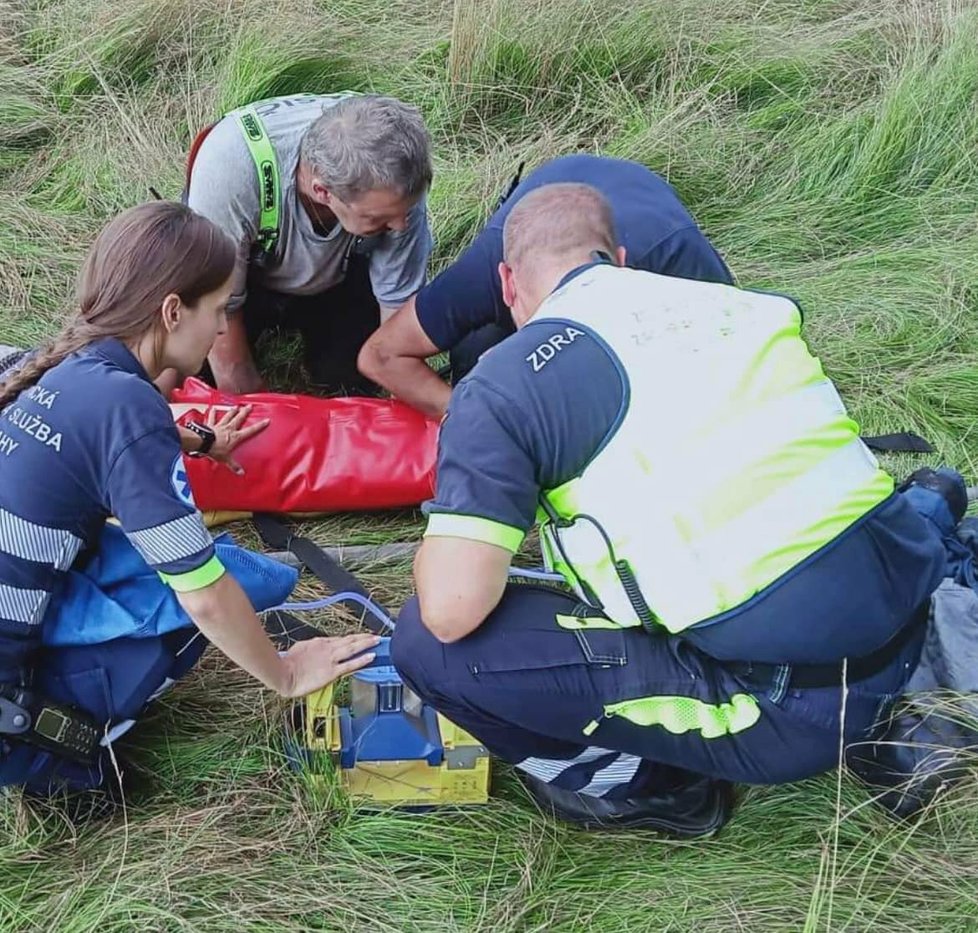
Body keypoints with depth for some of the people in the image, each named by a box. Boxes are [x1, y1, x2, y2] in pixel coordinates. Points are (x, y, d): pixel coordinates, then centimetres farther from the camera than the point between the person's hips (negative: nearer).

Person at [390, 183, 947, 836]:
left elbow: (451, 607, -14)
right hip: (908, 635, 8)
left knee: (429, 645, -4)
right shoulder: (734, 303, 12)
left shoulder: (504, 384, -6)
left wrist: (442, 543, 10)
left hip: (790, 711, -7)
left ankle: (650, 788, 13)